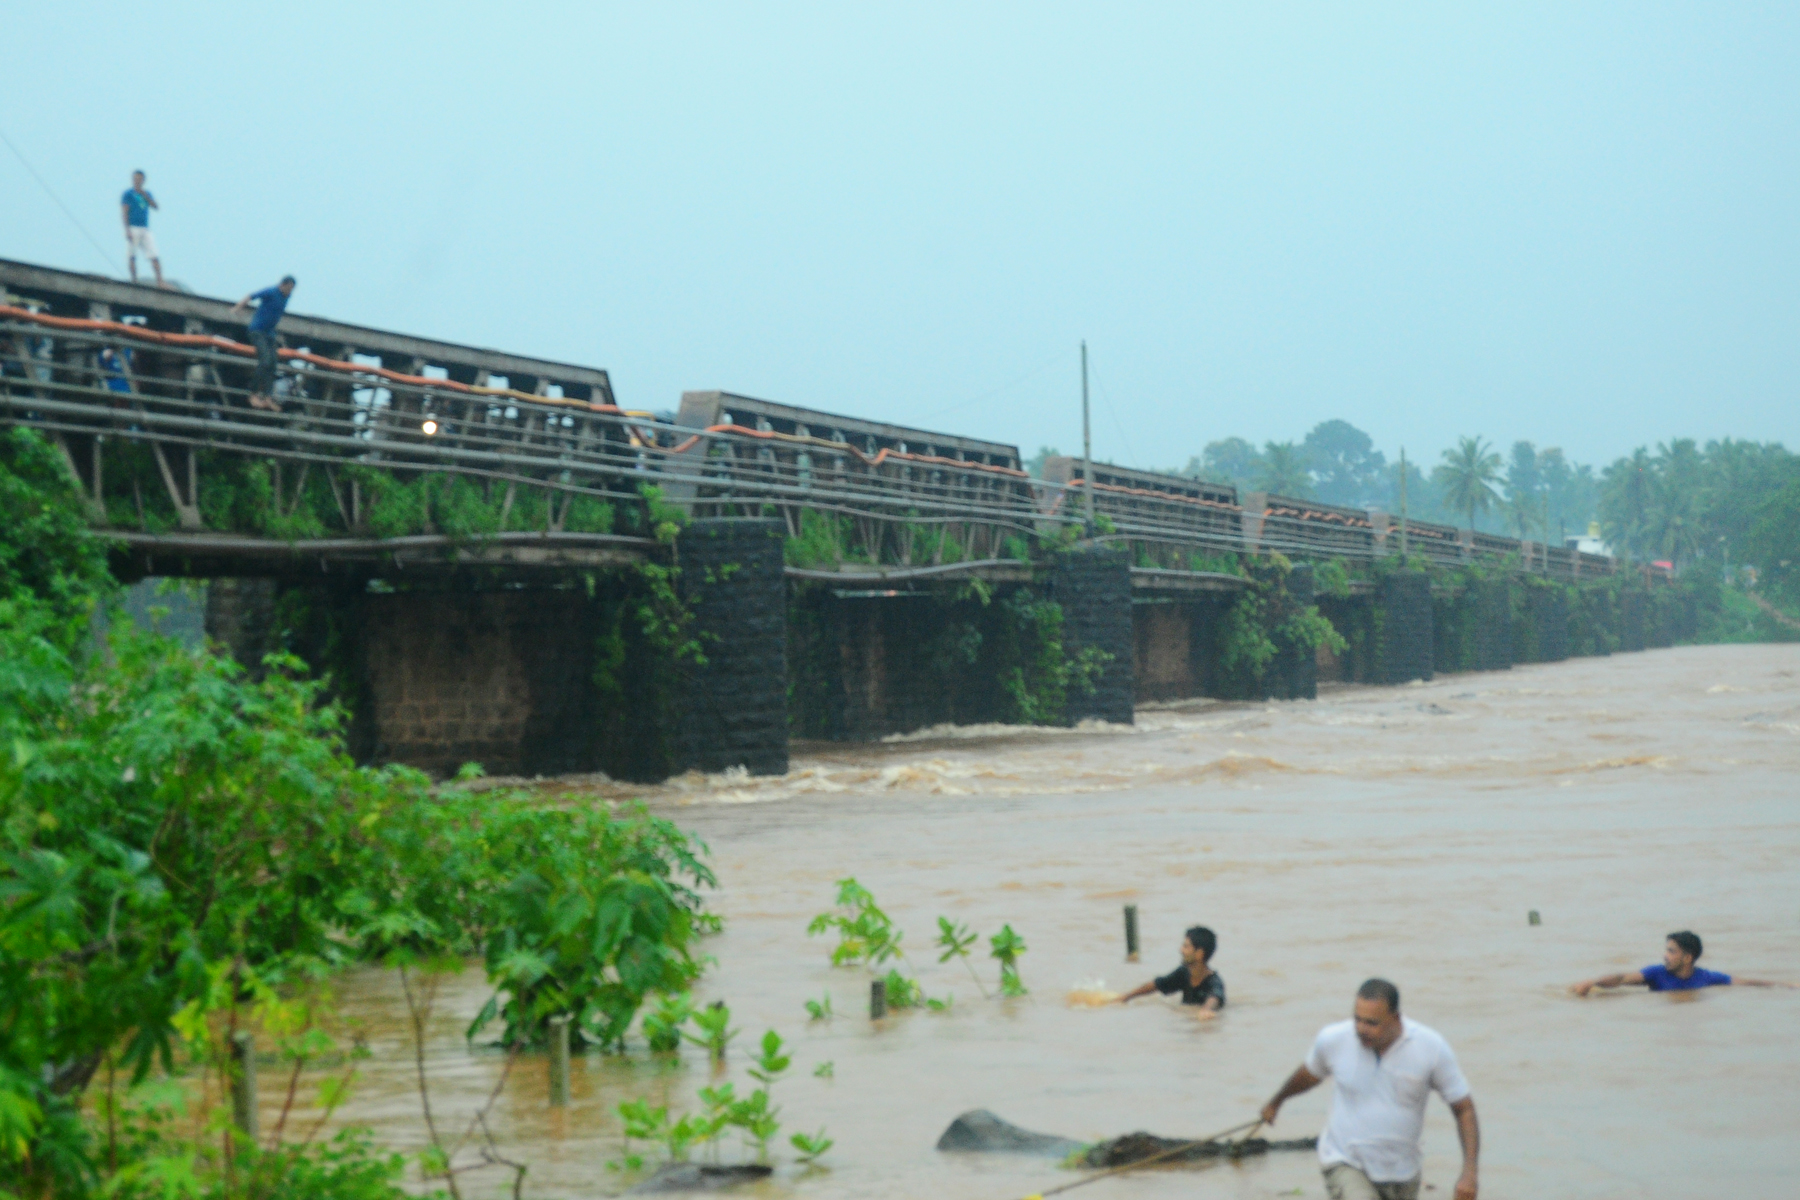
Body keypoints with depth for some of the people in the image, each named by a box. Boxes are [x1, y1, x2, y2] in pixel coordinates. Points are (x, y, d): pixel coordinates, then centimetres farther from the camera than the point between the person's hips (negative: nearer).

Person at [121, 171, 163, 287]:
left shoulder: (147, 194, 19)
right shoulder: (128, 194, 4)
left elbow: (156, 207, 6)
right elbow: (124, 212, -4)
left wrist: (144, 195, -5)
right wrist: (127, 230, -15)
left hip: (145, 229, 4)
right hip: (133, 228, -4)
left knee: (154, 256, -6)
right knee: (132, 256, -8)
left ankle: (160, 281, -11)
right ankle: (134, 280, -8)